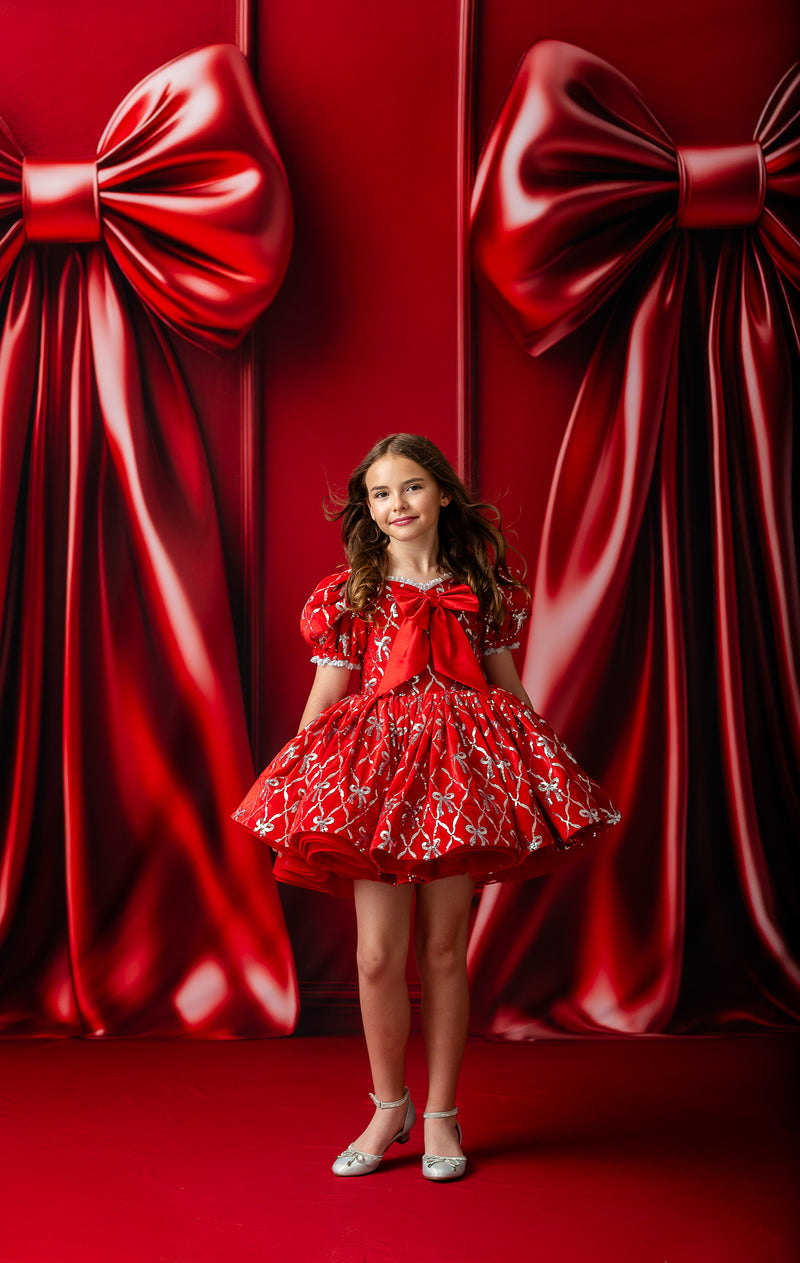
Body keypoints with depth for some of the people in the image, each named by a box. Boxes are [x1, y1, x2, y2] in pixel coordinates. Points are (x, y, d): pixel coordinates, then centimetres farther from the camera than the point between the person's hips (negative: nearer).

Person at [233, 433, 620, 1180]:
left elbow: (508, 687, 14)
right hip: (376, 764, 0)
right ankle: (389, 1107, 21)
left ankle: (441, 1113, 21)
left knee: (444, 950, 5)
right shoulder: (349, 592, 6)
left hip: (461, 761, 1)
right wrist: (291, 785, 7)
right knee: (378, 955, -1)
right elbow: (325, 698, 9)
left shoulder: (481, 586, 9)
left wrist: (544, 769, 12)